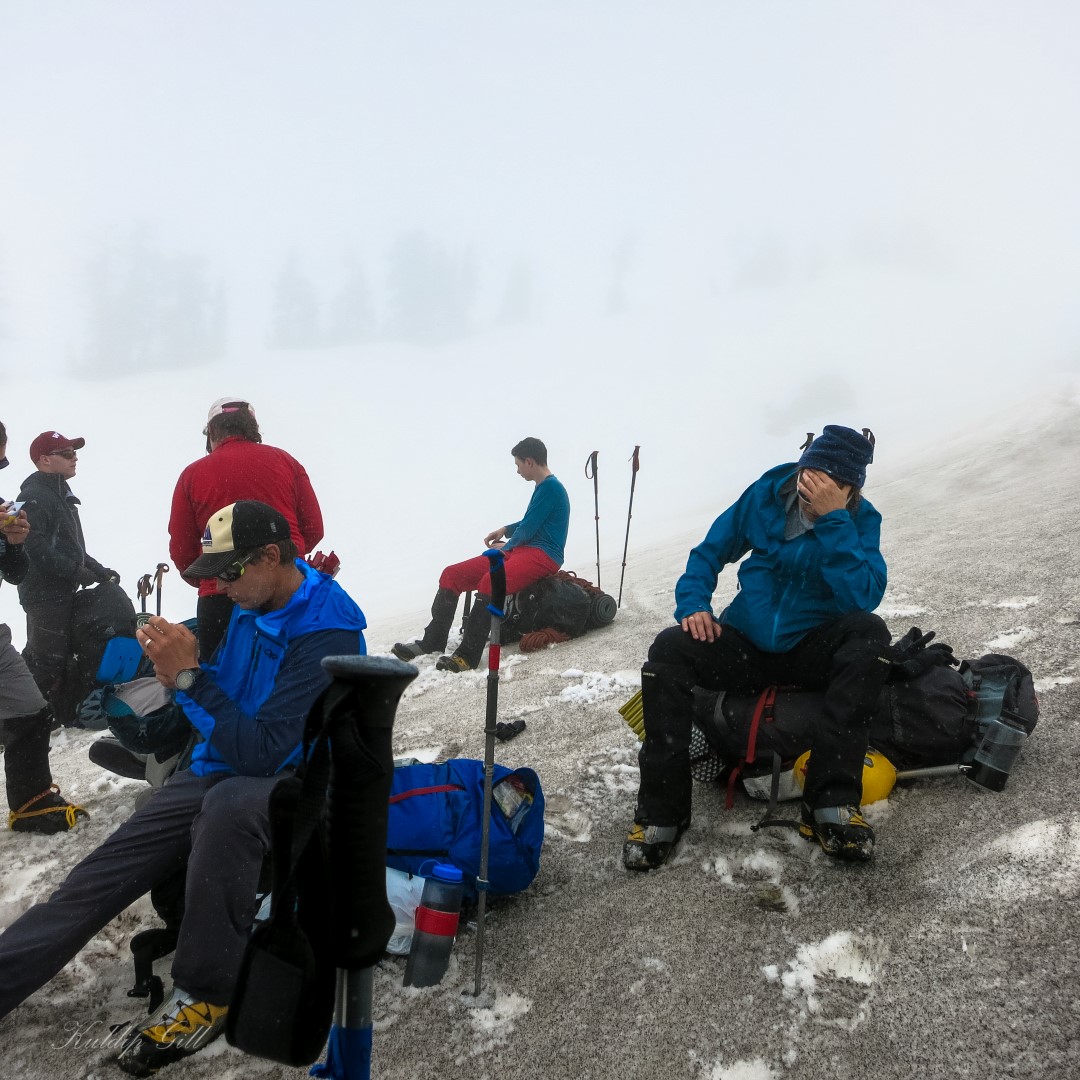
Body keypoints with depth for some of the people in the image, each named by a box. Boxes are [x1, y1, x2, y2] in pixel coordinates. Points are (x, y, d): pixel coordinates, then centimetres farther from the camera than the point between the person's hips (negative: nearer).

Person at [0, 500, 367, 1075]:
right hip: (220, 768, 8)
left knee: (228, 803, -39)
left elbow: (263, 753, -26)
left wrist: (190, 678, -23)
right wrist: (182, 676, -6)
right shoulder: (252, 606, 4)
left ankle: (204, 995, -23)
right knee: (100, 874, -5)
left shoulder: (327, 631, -23)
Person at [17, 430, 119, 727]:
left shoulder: (60, 494, 18)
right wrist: (77, 571, -21)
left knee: (63, 654, 15)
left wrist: (97, 569, 14)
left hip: (63, 592, 10)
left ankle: (67, 713, 24)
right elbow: (36, 548, -25)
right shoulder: (34, 496, -14)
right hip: (45, 594, -10)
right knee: (47, 658, -8)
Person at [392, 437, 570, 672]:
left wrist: (507, 546, 3)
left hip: (542, 556, -10)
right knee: (452, 574, 1)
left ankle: (468, 655, -36)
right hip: (519, 551, 10)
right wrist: (505, 530, 17)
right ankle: (432, 641, 2)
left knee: (489, 582, -37)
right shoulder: (543, 487, 18)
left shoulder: (550, 487, -12)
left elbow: (528, 529, -14)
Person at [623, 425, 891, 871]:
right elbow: (710, 551, 5)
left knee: (869, 632, -31)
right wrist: (693, 604, -13)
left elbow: (864, 597, -24)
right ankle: (661, 812, -22)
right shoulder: (766, 493, -4)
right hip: (745, 645, 1)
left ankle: (831, 803, -34)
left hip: (814, 651, -1)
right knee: (669, 648, -25)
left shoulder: (861, 520, -7)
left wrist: (833, 519, -28)